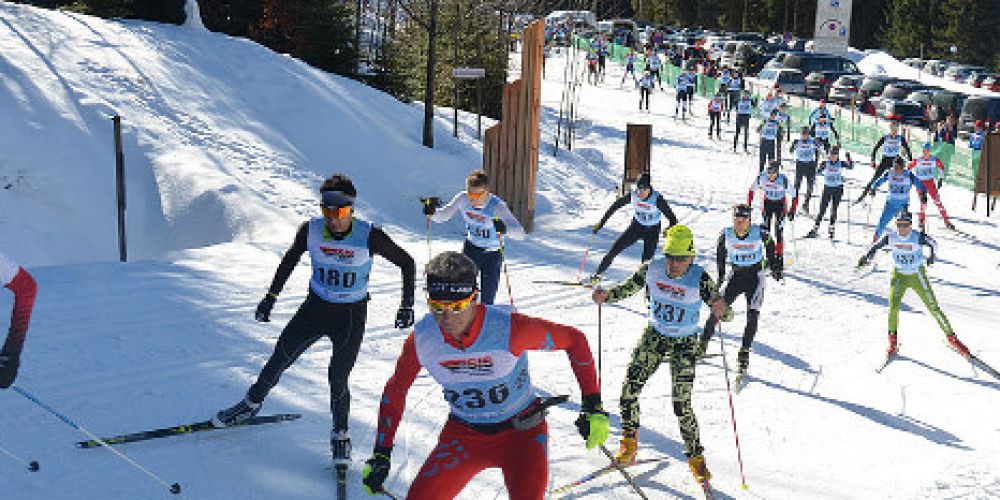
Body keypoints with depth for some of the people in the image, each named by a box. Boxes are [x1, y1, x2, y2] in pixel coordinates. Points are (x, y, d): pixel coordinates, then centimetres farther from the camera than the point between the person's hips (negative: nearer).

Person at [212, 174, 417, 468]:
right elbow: (289, 261, 6)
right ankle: (252, 405, 36)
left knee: (337, 378, -6)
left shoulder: (370, 237, -21)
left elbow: (407, 263, -8)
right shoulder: (310, 231, -14)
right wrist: (271, 297, 8)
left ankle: (340, 434, 19)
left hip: (351, 315, -3)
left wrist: (407, 306, -11)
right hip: (315, 307, 3)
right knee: (279, 359, 10)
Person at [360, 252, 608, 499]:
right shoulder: (421, 339, -15)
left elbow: (574, 339, -13)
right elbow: (394, 392, 3)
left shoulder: (508, 328, -25)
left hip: (521, 430, -3)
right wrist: (381, 454, 1)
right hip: (462, 434, 3)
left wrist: (593, 406, -14)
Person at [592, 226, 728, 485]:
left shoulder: (700, 279, -21)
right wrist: (606, 295, -20)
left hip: (685, 344, -3)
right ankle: (629, 441, 15)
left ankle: (696, 456, 9)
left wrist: (721, 310, -46)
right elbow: (625, 289, 0)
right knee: (629, 387, -7)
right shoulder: (651, 270, -13)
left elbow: (725, 311, -21)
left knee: (681, 404, -10)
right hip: (654, 337, 3)